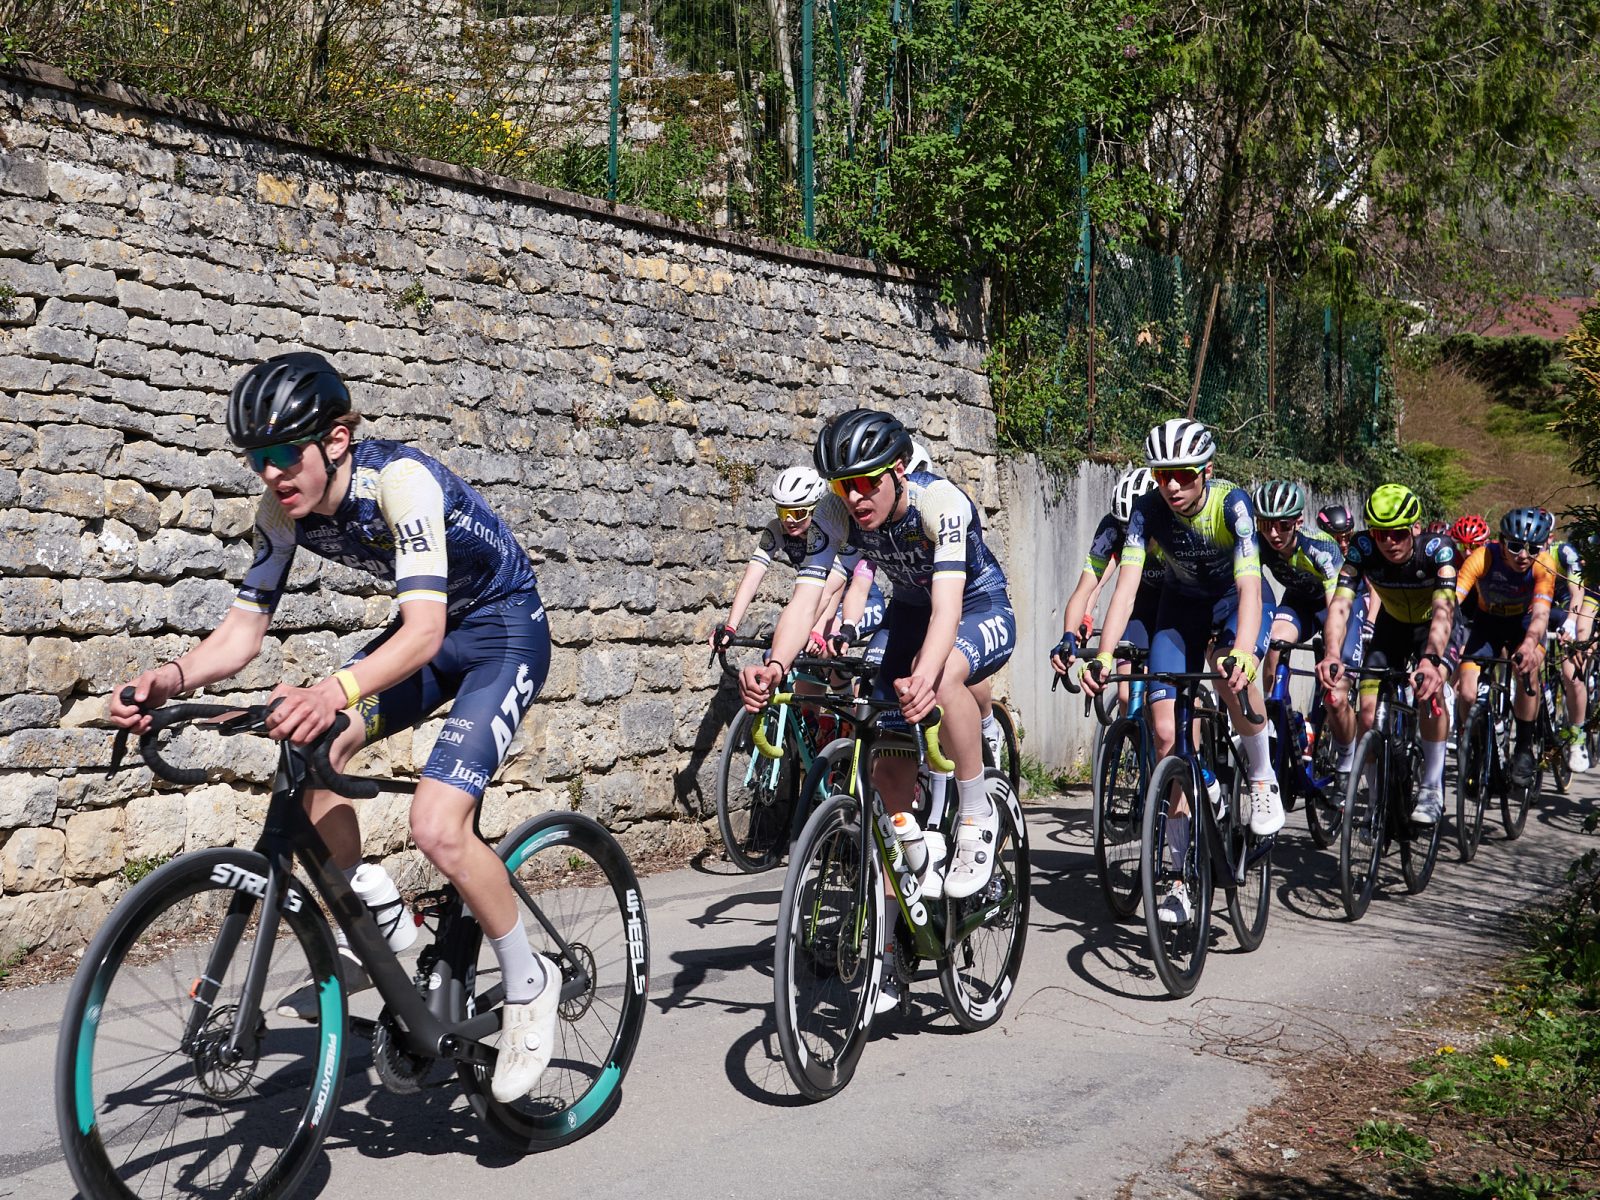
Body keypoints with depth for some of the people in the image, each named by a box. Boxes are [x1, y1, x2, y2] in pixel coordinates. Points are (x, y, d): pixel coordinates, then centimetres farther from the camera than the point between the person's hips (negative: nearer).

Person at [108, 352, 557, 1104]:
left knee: (436, 826, -22)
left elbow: (423, 632, -42)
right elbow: (245, 628, -9)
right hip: (434, 629, 8)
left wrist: (334, 692, -59)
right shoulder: (285, 511, -10)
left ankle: (528, 984, 2)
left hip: (505, 631, -8)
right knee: (312, 750, -12)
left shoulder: (400, 481, -32)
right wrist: (175, 676, -29)